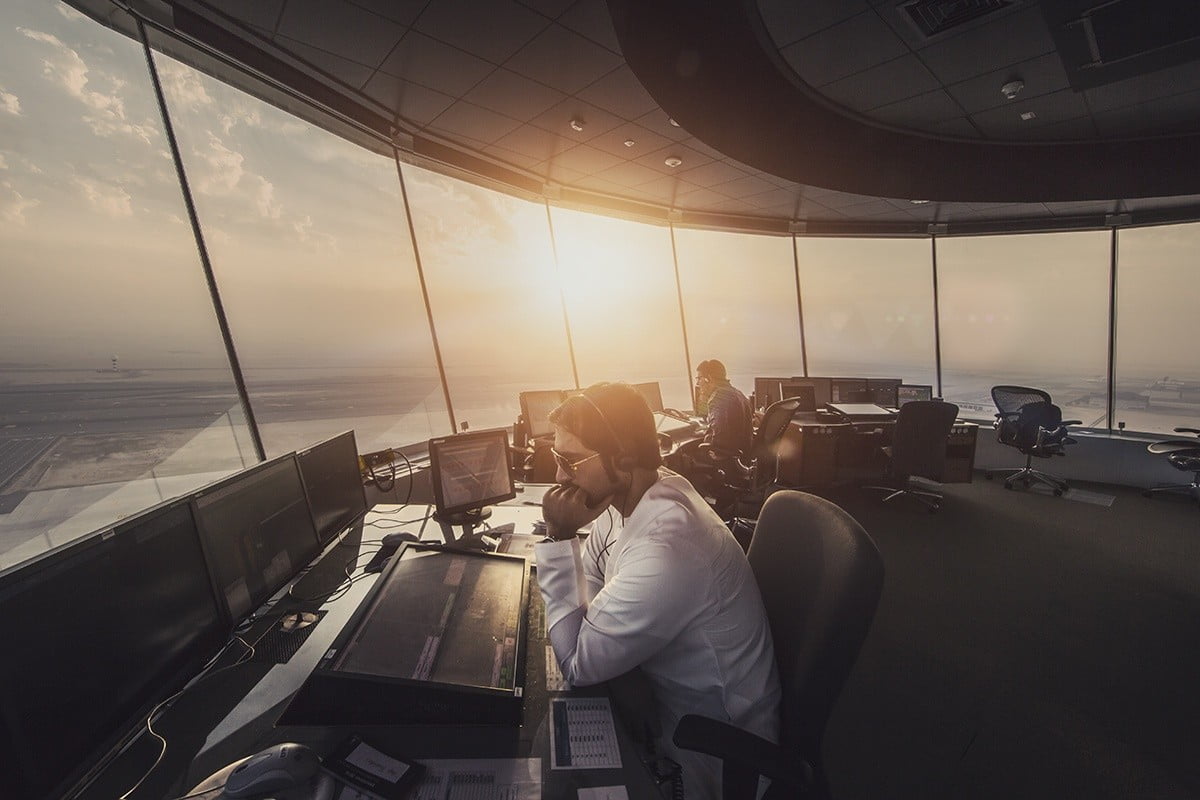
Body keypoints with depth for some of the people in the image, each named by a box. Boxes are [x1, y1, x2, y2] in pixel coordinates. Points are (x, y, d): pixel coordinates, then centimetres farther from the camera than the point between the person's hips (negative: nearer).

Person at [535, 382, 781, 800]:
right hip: (667, 689, 6)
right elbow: (591, 583, 2)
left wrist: (558, 539, -28)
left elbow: (578, 664, -26)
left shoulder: (664, 547, -37)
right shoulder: (631, 494, -11)